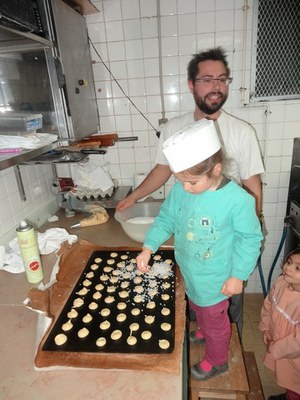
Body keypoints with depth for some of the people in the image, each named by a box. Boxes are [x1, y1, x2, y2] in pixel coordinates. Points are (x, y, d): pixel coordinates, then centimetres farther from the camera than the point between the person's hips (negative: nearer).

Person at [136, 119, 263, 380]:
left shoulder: (238, 200, -29)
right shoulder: (180, 189, -15)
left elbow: (250, 239, -17)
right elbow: (167, 218, -3)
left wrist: (238, 275, -14)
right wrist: (149, 248, -11)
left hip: (214, 279, -5)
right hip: (189, 271, 6)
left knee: (214, 320, 21)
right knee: (197, 307, 33)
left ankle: (217, 361, 51)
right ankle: (203, 333, 66)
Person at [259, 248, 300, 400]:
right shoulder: (281, 282, -20)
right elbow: (268, 304, -1)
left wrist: (275, 349, -16)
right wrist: (265, 328, 2)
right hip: (276, 344, 6)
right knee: (285, 377, 33)